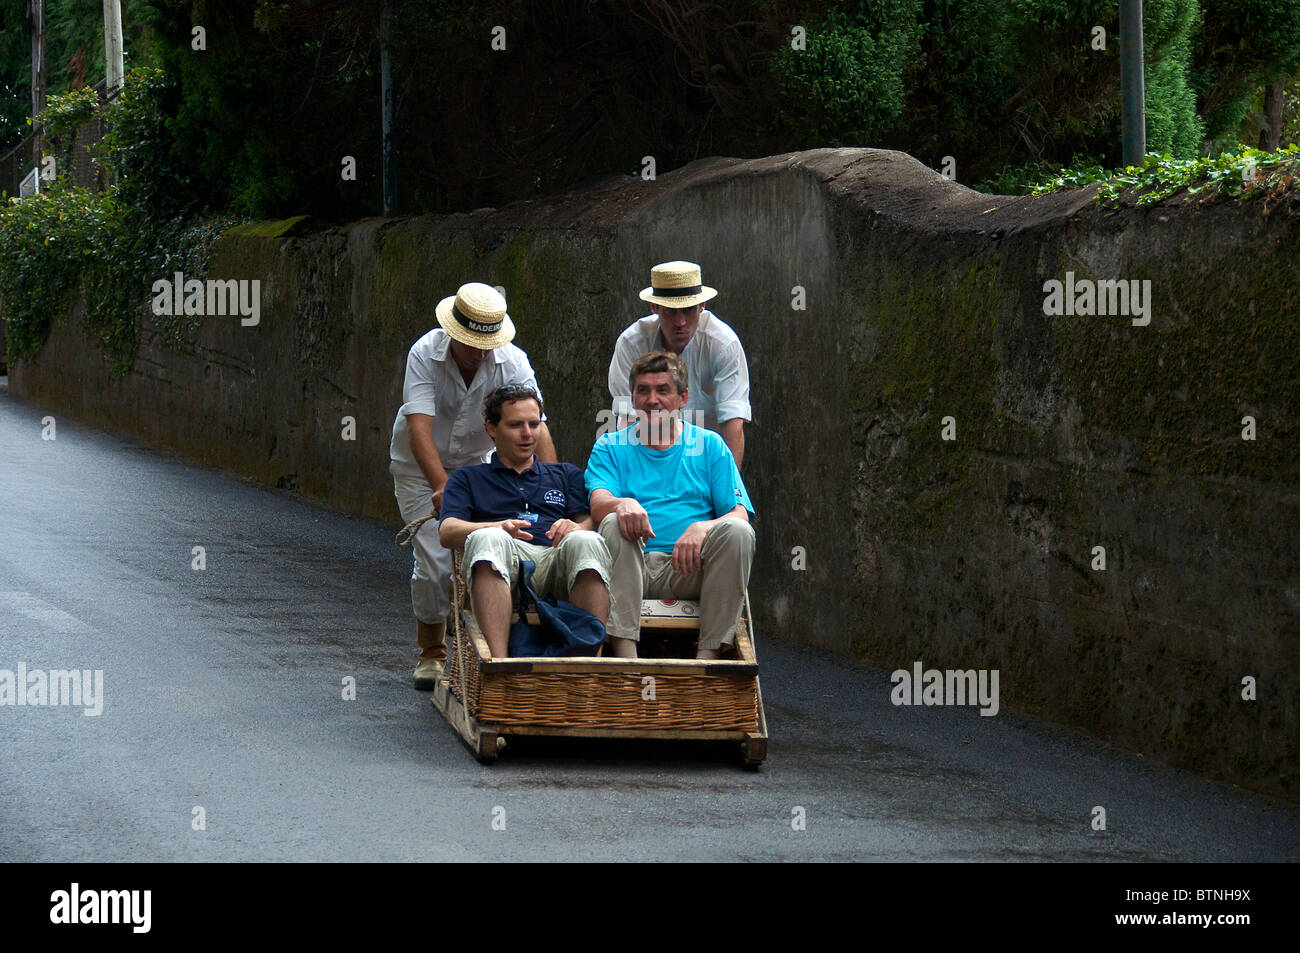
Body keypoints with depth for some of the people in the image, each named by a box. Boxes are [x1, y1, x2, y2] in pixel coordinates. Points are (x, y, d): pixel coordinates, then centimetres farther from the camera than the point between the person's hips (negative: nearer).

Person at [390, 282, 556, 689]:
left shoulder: (513, 363, -20)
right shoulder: (425, 354, -25)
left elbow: (538, 430, -27)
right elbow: (419, 426, -34)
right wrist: (443, 486, -47)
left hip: (475, 464, 2)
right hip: (419, 467, -2)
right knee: (434, 560, -13)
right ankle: (431, 653, 7)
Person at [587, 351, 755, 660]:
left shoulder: (710, 446, 16)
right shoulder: (611, 447, 16)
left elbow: (739, 515, 5)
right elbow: (598, 504, -3)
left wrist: (703, 529, -19)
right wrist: (622, 504, -28)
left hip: (689, 572, 0)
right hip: (632, 568, 0)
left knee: (736, 531, -26)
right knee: (614, 523, -30)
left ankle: (710, 654, -31)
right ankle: (624, 652, -40)